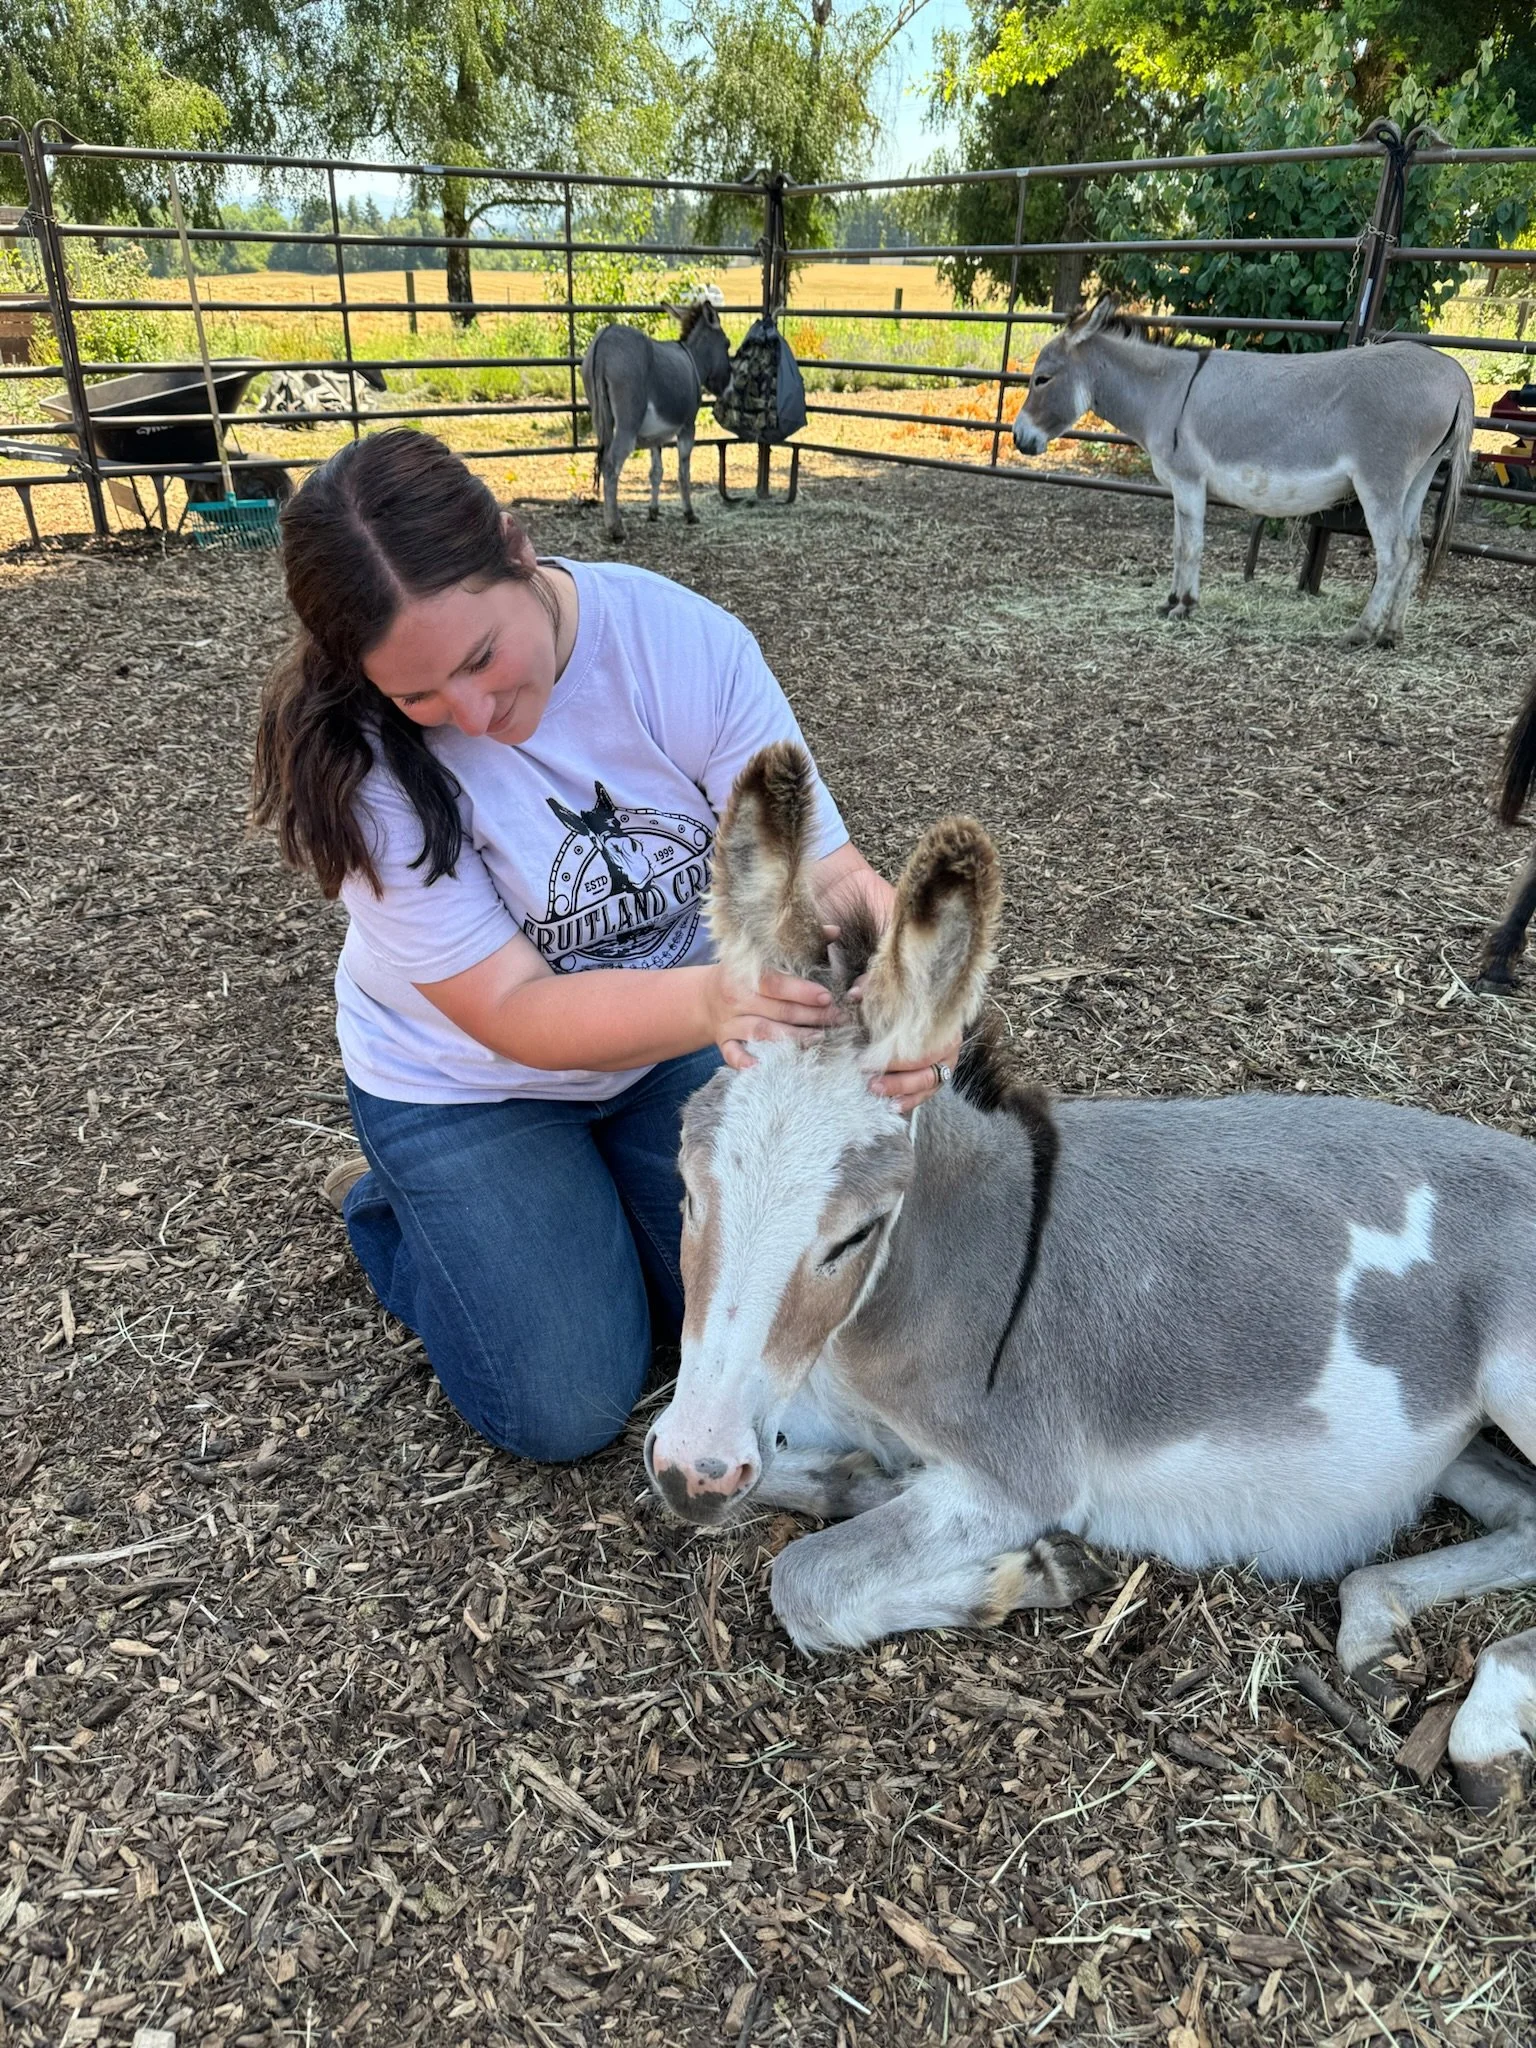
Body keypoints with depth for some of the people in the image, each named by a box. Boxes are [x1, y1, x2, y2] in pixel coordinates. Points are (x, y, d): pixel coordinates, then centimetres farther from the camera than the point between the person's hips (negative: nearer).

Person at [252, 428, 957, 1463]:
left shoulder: (686, 641, -23)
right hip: (466, 1081, -2)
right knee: (569, 1409, -4)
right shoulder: (362, 756, -27)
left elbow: (829, 871, -23)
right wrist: (712, 1000, -48)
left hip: (679, 1037, 3)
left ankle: (599, 1183, 26)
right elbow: (515, 1012, -29)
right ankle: (388, 1204, 21)